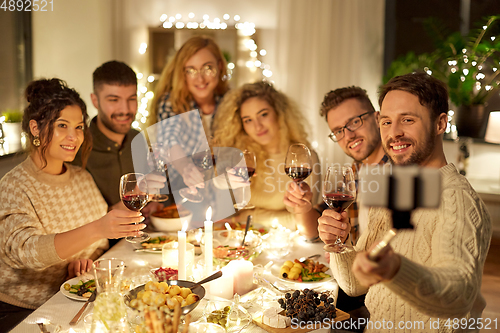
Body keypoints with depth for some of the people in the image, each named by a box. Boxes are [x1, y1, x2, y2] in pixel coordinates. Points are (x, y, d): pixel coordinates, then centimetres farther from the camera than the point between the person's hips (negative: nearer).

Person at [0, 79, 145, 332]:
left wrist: (87, 258, -8)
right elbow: (26, 250, -29)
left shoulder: (83, 178, 8)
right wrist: (95, 229, -44)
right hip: (23, 312, -6)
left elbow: (101, 242, 16)